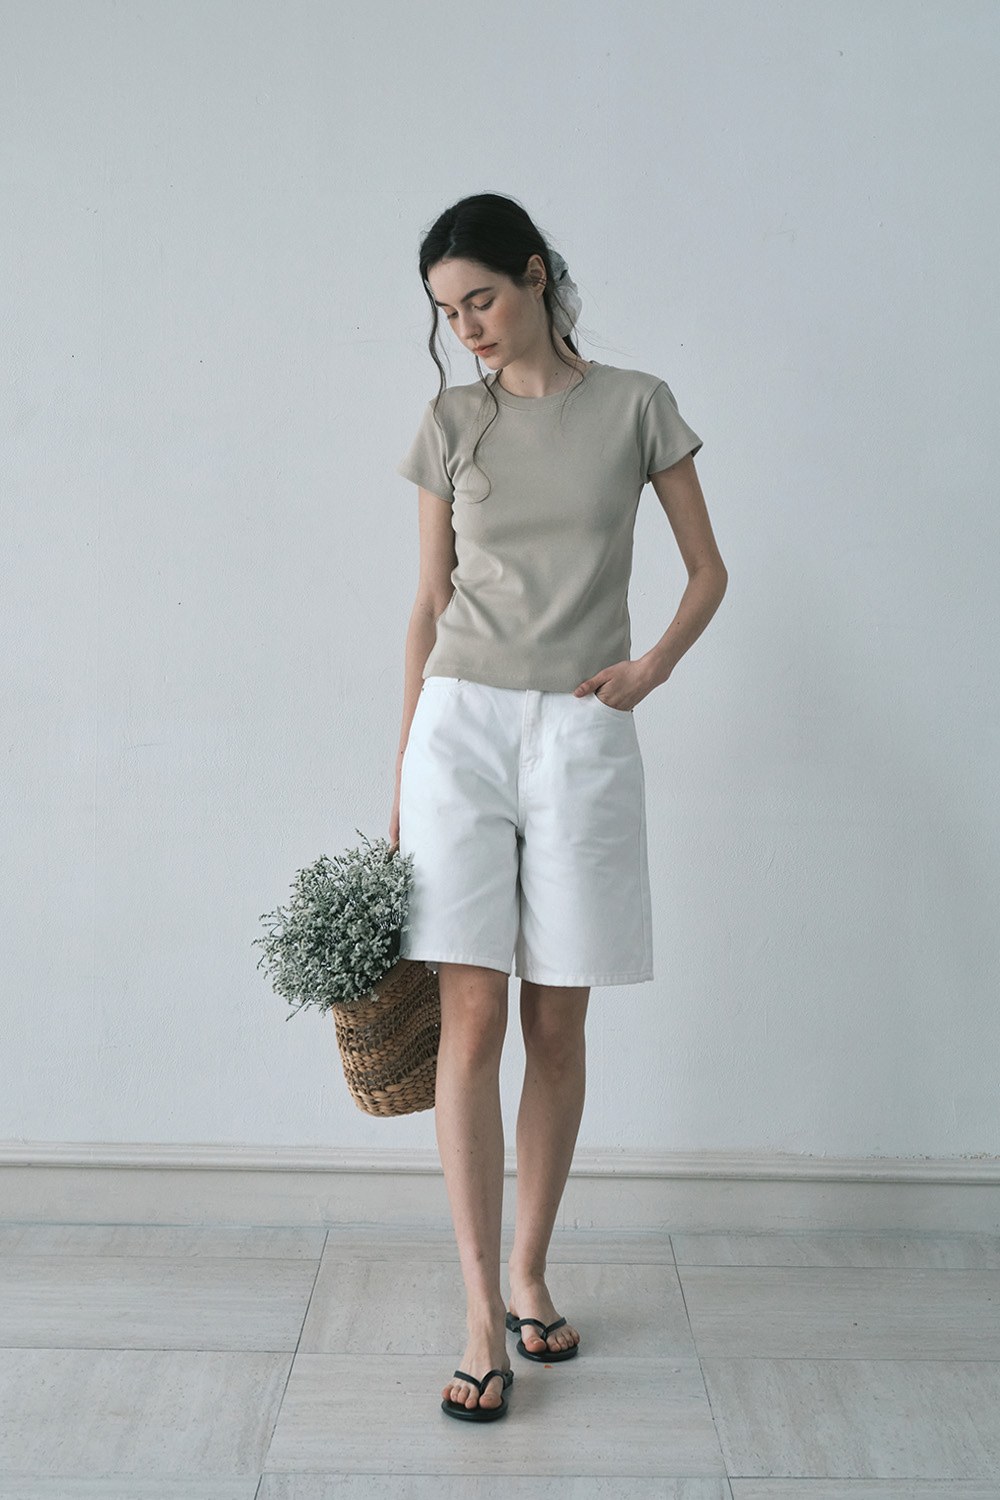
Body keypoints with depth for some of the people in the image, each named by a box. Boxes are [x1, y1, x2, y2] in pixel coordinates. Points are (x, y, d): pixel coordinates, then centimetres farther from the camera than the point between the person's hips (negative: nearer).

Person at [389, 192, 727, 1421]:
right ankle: (484, 1318, 2)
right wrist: (399, 777, 7)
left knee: (556, 1028, 5)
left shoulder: (635, 406, 6)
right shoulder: (451, 422, 9)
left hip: (580, 736, 0)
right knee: (471, 1021, -5)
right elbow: (430, 603, 10)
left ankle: (528, 1274, 23)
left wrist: (655, 662, -10)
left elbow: (709, 570, 10)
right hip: (461, 724, 1)